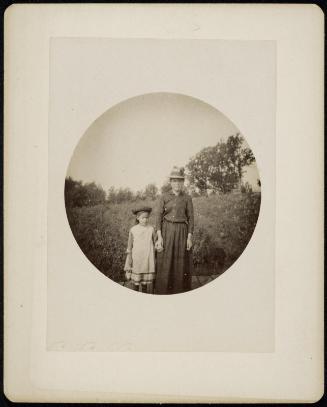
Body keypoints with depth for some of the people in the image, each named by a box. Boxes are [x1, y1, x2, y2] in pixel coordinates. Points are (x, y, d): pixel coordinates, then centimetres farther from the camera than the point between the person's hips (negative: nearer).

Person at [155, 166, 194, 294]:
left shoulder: (187, 198, 3)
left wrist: (189, 238, -5)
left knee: (181, 263, 3)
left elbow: (191, 218, 3)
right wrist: (159, 237, -10)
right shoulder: (163, 197, 0)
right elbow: (158, 217, -2)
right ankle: (163, 292, 8)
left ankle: (180, 292, 13)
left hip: (182, 232, 1)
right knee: (165, 263, 0)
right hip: (166, 232, -1)